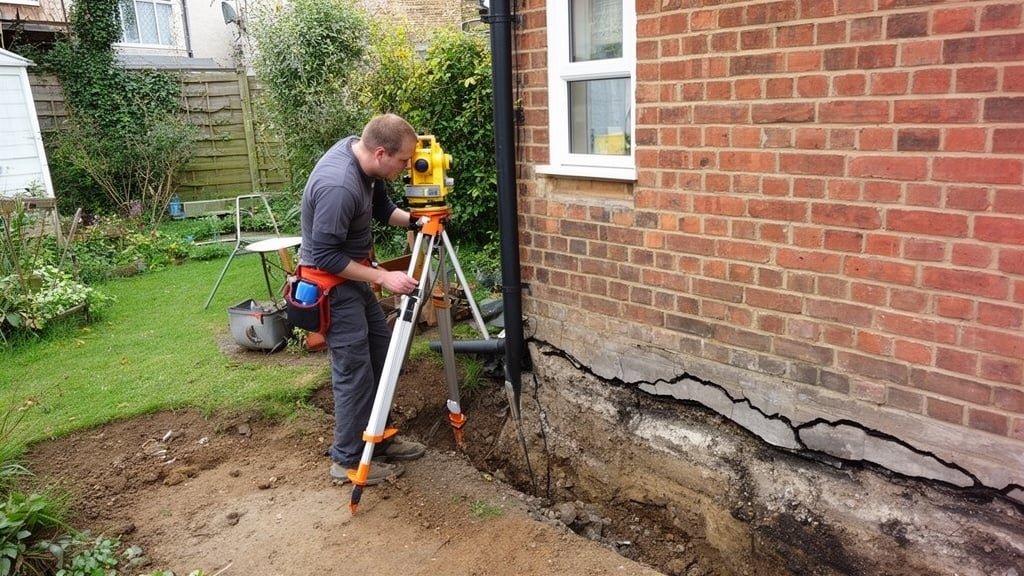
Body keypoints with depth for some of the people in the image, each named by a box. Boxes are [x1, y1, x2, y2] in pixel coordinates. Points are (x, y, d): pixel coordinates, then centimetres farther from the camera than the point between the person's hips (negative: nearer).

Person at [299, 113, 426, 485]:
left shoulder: (359, 155, -3)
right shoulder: (338, 186, -31)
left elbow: (382, 208, 11)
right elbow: (325, 256, -26)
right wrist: (383, 277, -24)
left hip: (352, 276, 10)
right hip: (331, 284, -10)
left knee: (381, 352, 15)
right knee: (355, 370, -3)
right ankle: (349, 460, 13)